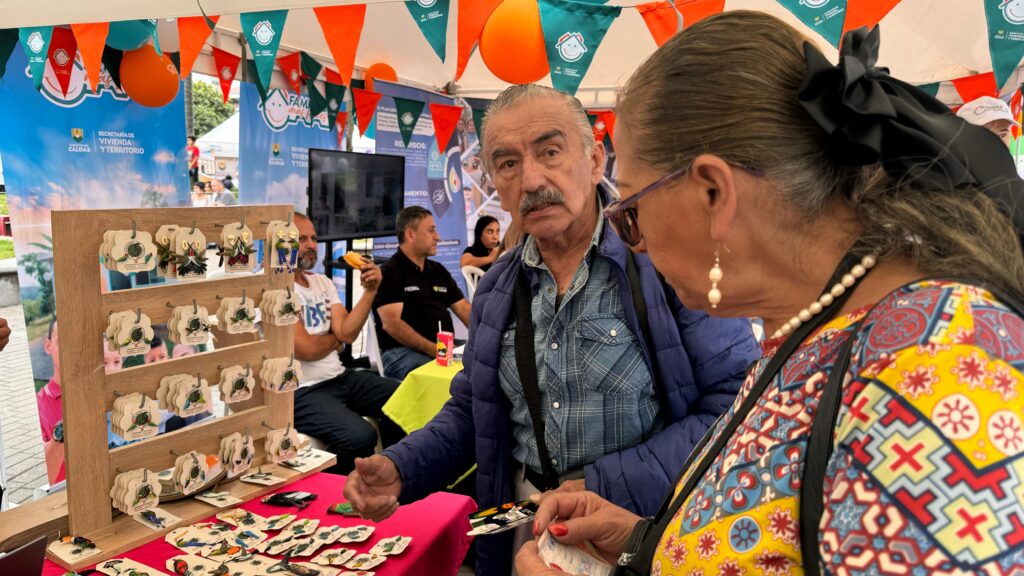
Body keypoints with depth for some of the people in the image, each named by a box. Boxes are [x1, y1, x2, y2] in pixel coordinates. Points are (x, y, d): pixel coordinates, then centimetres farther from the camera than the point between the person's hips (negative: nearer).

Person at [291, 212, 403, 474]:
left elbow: (347, 333, -1)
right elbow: (305, 349, -18)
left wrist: (370, 291, -11)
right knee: (360, 437, -29)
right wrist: (335, 338, 2)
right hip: (303, 391, -8)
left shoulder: (322, 282, 12)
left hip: (340, 376, 8)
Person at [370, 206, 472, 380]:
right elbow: (391, 323, -14)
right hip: (402, 352, -7)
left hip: (446, 347, 8)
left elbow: (464, 309, 17)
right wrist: (433, 349, -21)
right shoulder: (390, 273, -2)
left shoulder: (439, 271, 21)